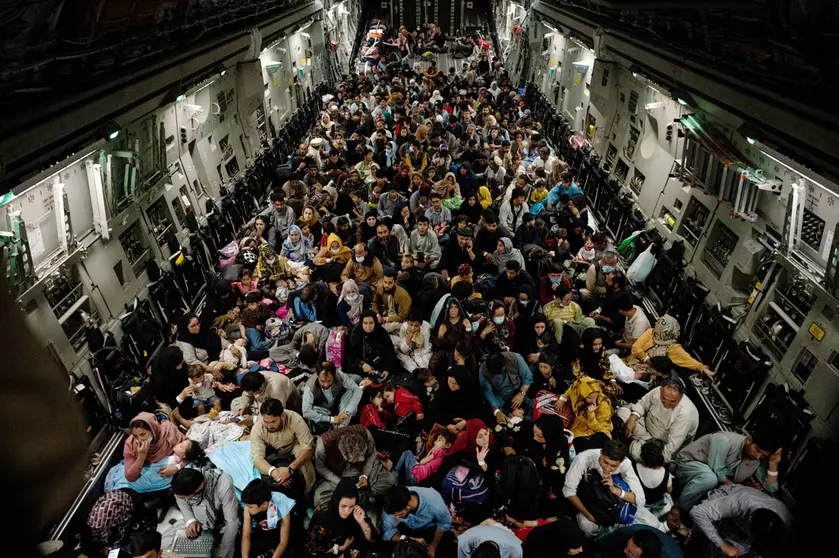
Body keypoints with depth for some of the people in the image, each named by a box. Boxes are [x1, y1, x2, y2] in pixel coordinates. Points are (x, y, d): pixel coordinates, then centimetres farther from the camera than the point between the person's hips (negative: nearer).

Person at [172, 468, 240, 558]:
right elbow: (181, 501, 0)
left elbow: (232, 522, -26)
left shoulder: (224, 484, -37)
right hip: (197, 525, 3)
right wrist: (190, 520, -16)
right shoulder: (183, 483, -25)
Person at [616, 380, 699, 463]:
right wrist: (633, 417, -18)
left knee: (636, 451, -27)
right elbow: (642, 404, -1)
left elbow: (672, 446, -31)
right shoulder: (658, 391, -22)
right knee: (622, 411, -6)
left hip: (664, 443, -5)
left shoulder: (685, 413, -36)